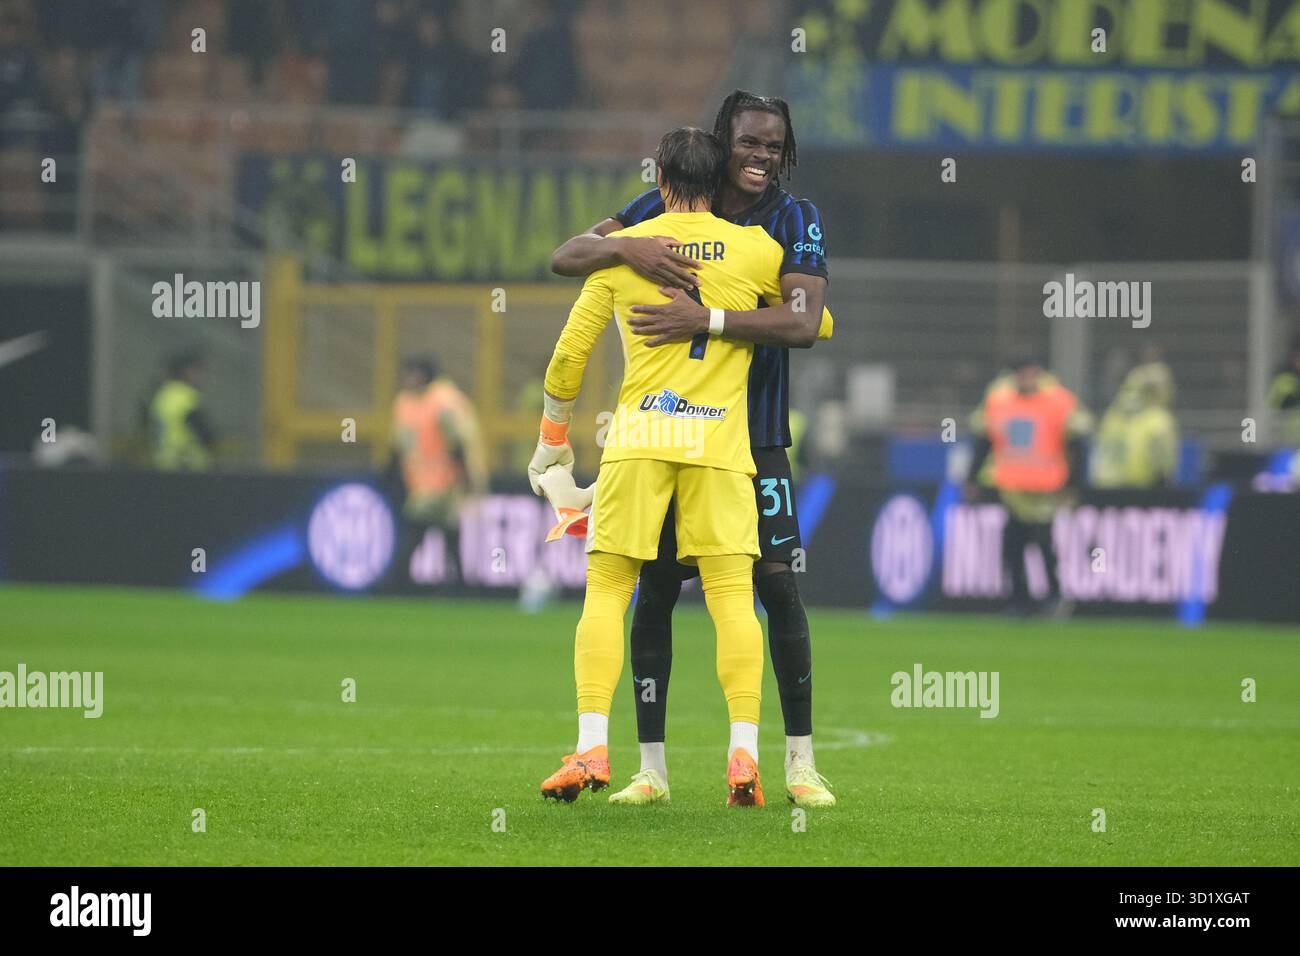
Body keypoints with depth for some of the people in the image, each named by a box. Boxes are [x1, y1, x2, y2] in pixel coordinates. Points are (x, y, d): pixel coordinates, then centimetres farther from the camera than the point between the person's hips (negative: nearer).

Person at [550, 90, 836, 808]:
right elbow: (563, 259, -3)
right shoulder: (665, 211, 0)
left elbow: (804, 323, -20)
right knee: (656, 587, -1)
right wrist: (627, 246, -24)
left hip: (755, 435, -1)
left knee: (777, 581, -7)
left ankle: (800, 763, 2)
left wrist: (706, 320, -29)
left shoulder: (796, 222, -4)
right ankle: (651, 767, 6)